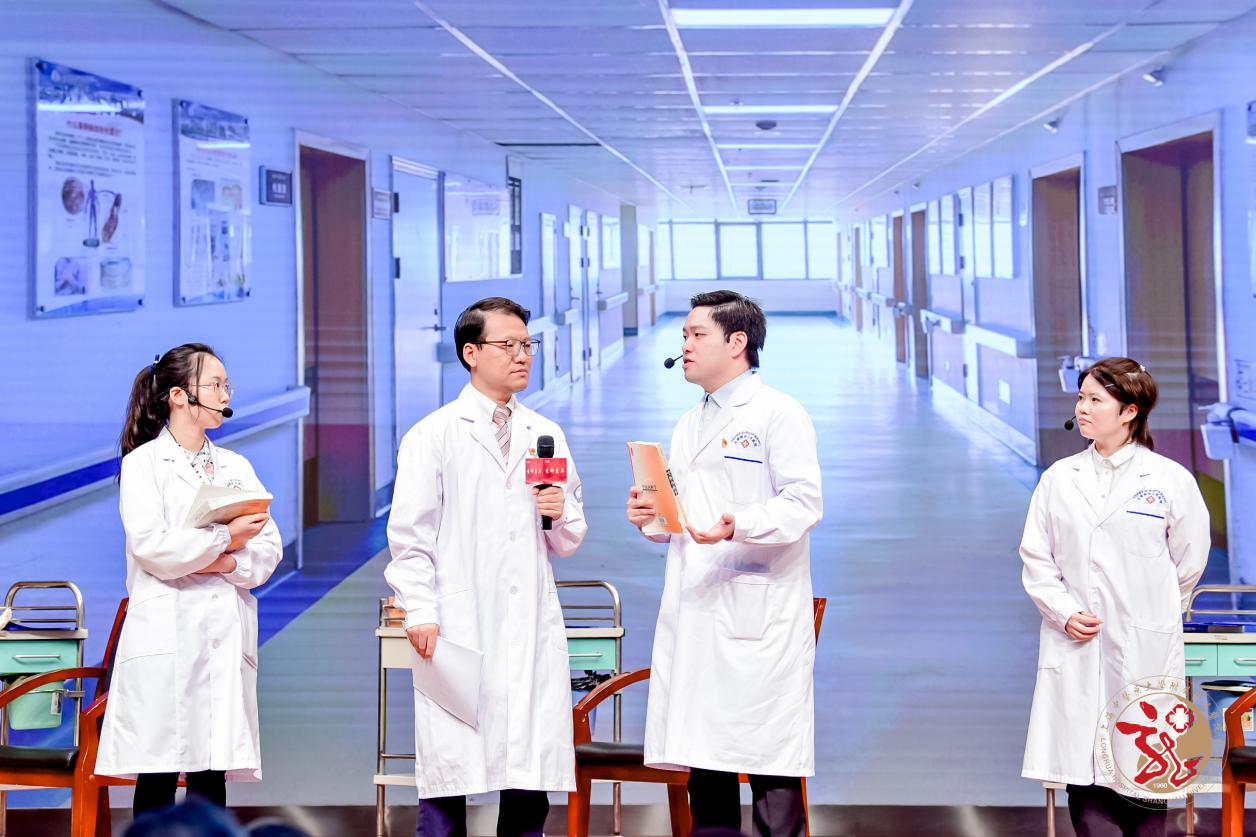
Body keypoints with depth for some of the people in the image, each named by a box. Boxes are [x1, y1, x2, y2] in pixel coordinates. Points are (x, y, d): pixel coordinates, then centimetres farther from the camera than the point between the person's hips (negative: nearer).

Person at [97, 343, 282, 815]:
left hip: (226, 634, 5)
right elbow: (151, 547, -12)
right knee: (158, 776, -6)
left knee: (213, 772, 3)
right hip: (168, 632, -4)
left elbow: (268, 550, 9)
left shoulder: (237, 467, 17)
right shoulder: (143, 463, 2)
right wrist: (226, 537, -5)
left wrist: (228, 563, -10)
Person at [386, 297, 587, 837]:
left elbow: (568, 544, 20)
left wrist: (561, 514, -2)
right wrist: (420, 613, -9)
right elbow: (409, 535, 0)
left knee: (531, 782, 3)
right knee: (448, 775, -3)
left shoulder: (546, 436, 16)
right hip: (458, 629, -4)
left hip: (533, 631, 4)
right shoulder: (432, 436, 3)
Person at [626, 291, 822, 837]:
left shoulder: (778, 414, -2)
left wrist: (740, 525, -27)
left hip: (759, 617, -8)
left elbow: (803, 504, -12)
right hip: (694, 612, 8)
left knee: (768, 752, -7)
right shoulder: (688, 427, 22)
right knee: (703, 758, 8)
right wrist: (650, 517, 6)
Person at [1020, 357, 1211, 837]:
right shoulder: (1059, 479, 4)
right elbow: (1036, 558, 8)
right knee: (1083, 769, -1)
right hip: (1076, 650, 2)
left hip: (1146, 650, -2)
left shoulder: (1171, 480, -2)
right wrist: (1066, 613, -5)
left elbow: (1189, 563, 7)